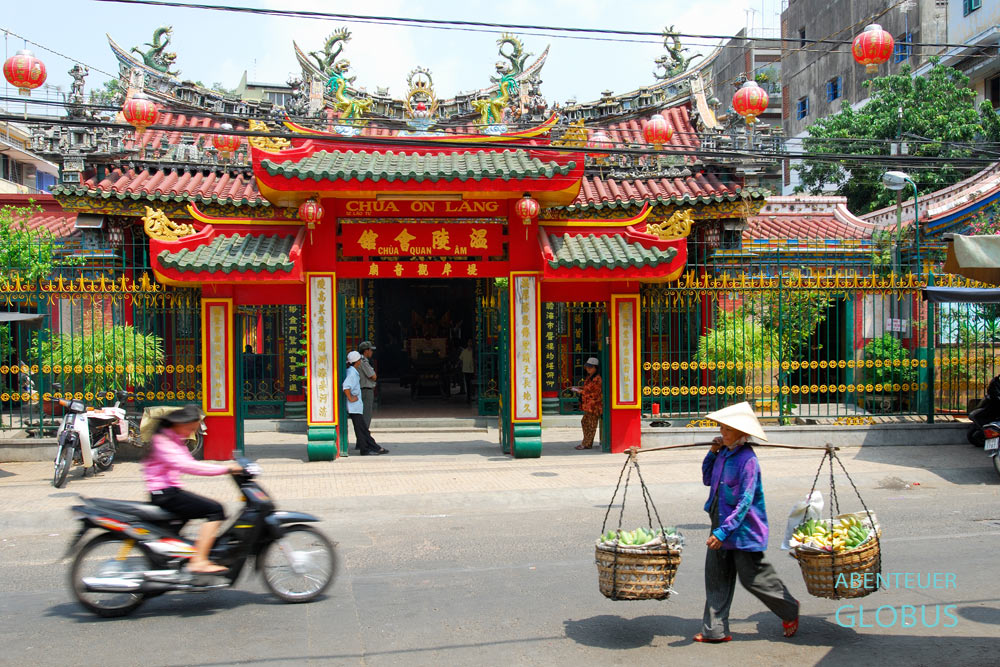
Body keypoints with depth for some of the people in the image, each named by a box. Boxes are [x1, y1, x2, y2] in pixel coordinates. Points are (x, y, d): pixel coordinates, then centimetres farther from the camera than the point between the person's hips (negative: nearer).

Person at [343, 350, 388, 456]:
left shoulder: (351, 371, 12)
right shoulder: (352, 373, -18)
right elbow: (346, 387, -32)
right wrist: (350, 398, -23)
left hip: (357, 405, 10)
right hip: (354, 406, -10)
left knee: (364, 428, 11)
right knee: (360, 428, -3)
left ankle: (375, 447, 15)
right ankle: (364, 449, 3)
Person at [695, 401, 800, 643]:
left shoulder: (747, 459, -20)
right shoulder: (724, 453, 4)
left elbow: (745, 502, -23)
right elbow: (707, 479, 19)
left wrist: (723, 531, -27)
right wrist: (712, 453, 4)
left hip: (743, 528, -8)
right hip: (722, 522, 8)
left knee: (752, 577, 7)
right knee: (716, 577, 7)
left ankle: (789, 609, 31)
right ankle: (715, 630, 15)